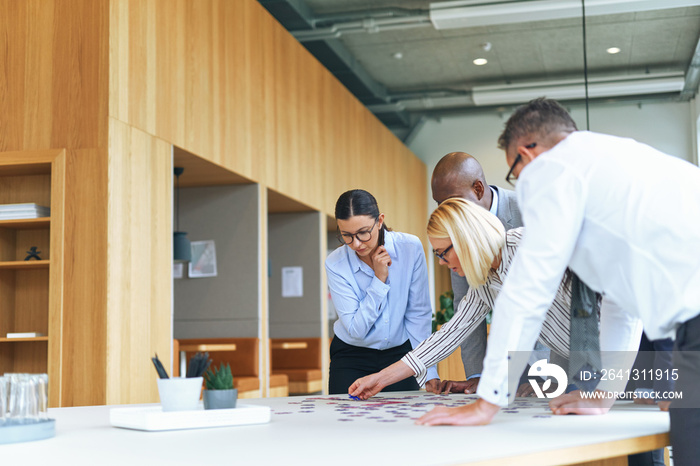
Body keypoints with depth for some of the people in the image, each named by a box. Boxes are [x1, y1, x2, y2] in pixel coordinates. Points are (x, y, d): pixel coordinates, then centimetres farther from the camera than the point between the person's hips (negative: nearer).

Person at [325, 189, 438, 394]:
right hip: (351, 356, 0)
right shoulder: (335, 264, -16)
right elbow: (356, 329, -17)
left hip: (400, 352, 1)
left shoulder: (411, 248, -14)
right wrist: (379, 279, -23)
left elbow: (419, 314, -9)